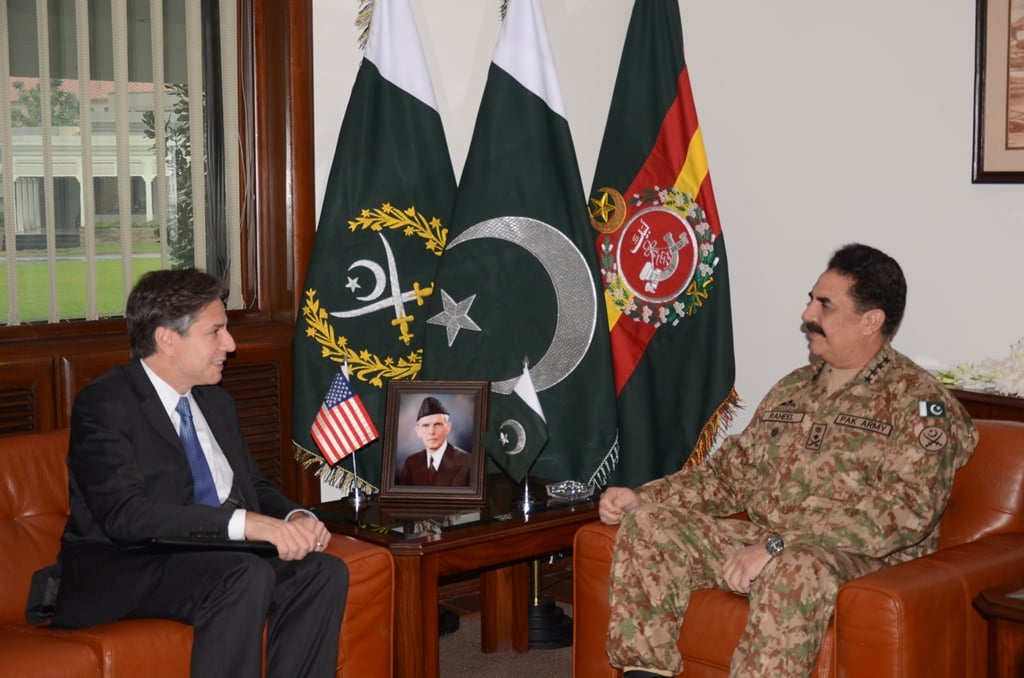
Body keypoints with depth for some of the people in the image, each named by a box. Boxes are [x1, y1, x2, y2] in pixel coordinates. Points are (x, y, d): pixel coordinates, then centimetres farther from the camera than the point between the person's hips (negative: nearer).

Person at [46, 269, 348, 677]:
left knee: (324, 572, -16)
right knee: (247, 576, -32)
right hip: (123, 568, -7)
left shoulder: (215, 402, 15)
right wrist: (245, 523, -31)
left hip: (210, 557, 7)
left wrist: (295, 519, -7)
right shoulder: (103, 404, -11)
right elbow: (125, 513, -23)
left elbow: (254, 486, 18)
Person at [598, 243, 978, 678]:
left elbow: (905, 510, -19)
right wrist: (643, 496, 5)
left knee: (796, 567, -40)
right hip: (760, 544, 7)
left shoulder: (916, 401, -6)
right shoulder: (791, 389, 17)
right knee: (648, 523, -10)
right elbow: (733, 470, 20)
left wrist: (779, 544, -25)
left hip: (862, 558, -7)